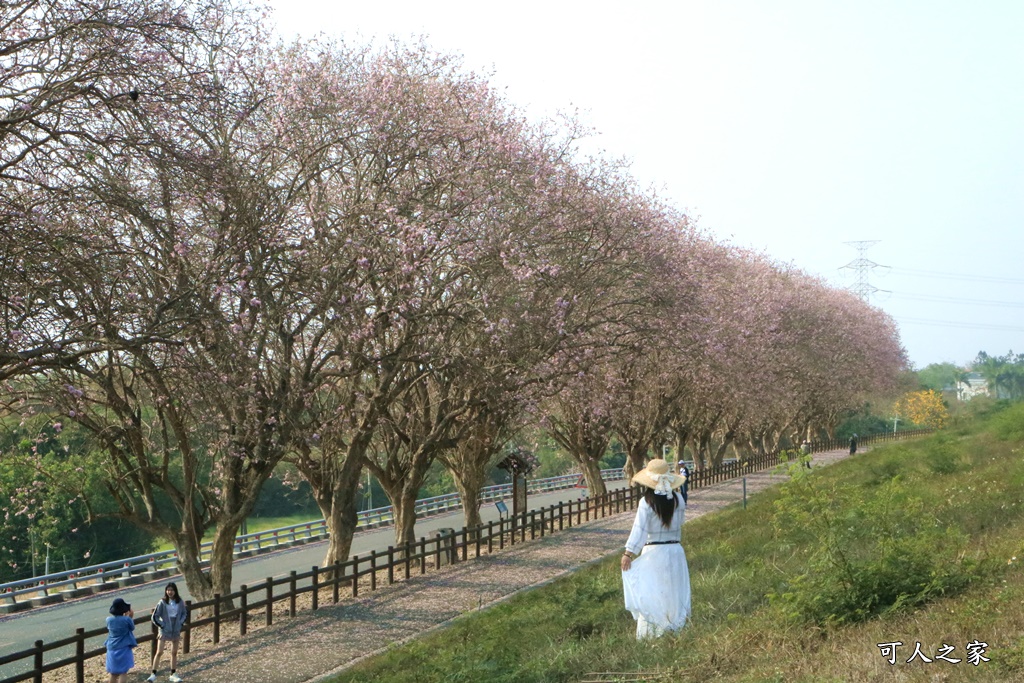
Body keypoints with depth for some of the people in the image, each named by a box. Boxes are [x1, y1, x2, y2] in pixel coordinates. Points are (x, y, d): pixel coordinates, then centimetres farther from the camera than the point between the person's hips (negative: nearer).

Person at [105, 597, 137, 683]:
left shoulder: (109, 620, -2)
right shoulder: (127, 620, -16)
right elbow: (132, 628, 2)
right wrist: (131, 617, 13)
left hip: (112, 650, 5)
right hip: (124, 649, -5)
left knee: (113, 673, 14)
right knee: (123, 673, -1)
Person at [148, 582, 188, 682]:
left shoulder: (180, 602, -3)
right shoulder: (162, 602, -11)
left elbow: (185, 614, 11)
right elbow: (155, 617, -6)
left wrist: (181, 623, 0)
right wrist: (162, 625, -9)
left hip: (176, 631, 3)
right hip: (164, 631, -3)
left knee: (174, 653, 11)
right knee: (159, 652, -5)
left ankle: (173, 674, 20)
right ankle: (153, 674, 0)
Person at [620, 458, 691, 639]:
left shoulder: (647, 502, -14)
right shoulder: (678, 499, -1)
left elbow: (640, 529, -17)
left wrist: (628, 553, -16)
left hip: (653, 553, -4)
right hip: (675, 551, 4)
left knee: (650, 595, 4)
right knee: (673, 594, 14)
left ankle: (648, 634, 5)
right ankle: (674, 628, 17)